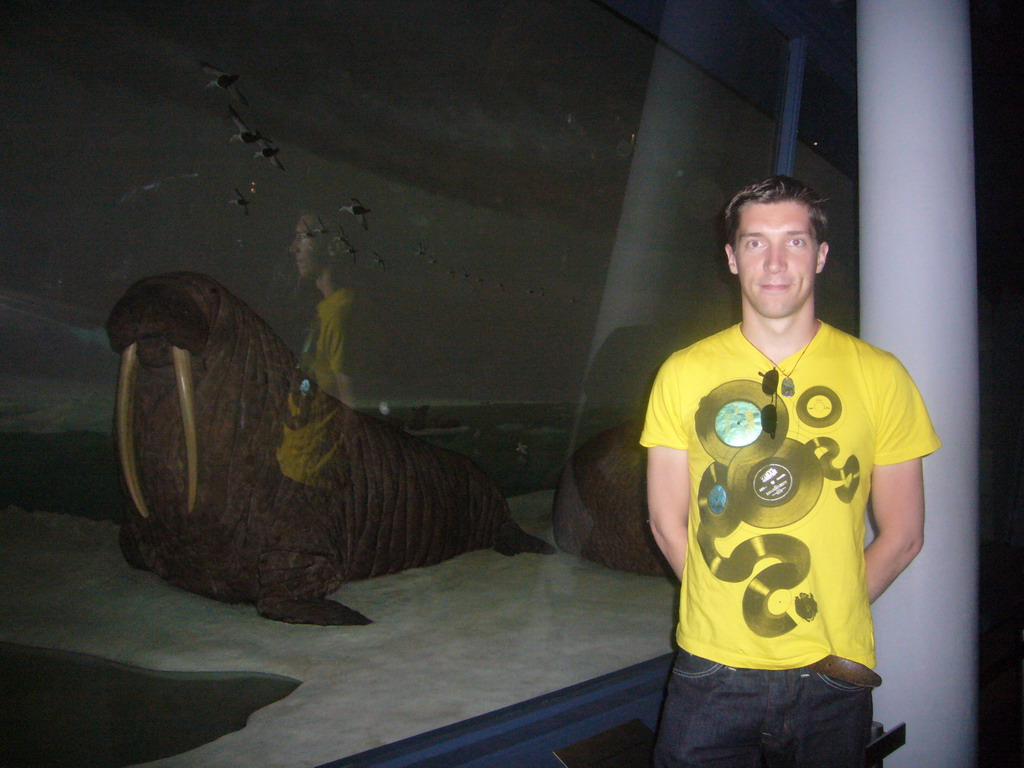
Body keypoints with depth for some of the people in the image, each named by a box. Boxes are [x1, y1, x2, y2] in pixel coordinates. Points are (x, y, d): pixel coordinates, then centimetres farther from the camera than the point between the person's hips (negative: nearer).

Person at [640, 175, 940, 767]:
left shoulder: (880, 376, -1)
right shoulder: (684, 373, -1)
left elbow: (903, 535, 3)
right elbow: (669, 524, 2)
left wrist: (826, 620, 0)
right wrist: (731, 611, -3)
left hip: (833, 675, 1)